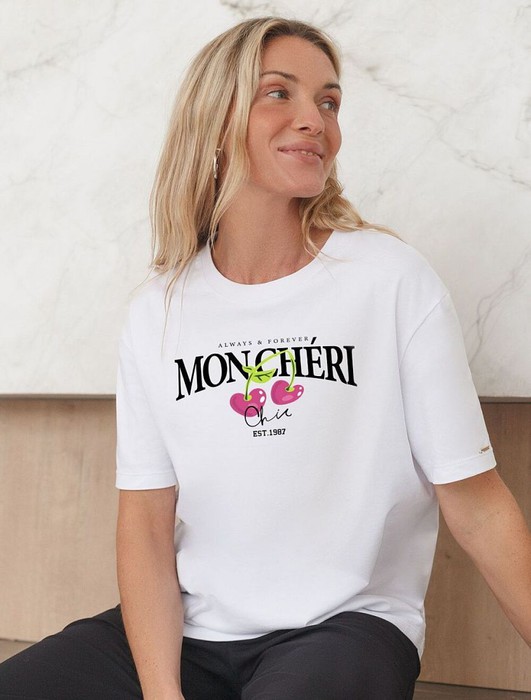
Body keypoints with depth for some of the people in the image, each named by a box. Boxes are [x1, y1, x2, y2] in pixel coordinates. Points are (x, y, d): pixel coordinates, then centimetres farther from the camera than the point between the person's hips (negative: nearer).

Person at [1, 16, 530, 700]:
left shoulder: (392, 278, -6)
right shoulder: (158, 313, 3)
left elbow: (476, 504, -4)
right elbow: (145, 521, 0)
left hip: (345, 622, -3)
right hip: (188, 626, 4)